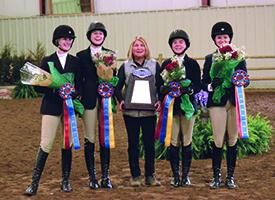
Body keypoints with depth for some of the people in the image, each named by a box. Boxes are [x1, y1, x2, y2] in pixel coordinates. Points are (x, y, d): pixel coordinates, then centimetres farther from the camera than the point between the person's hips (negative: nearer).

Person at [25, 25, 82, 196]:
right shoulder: (48, 61, 5)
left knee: (68, 144, 5)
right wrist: (55, 90, -15)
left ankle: (66, 181, 15)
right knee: (46, 144, -7)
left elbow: (80, 85, 7)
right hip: (51, 107, -2)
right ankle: (35, 182, -1)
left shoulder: (75, 61, 10)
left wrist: (73, 94, -14)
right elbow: (38, 86, 0)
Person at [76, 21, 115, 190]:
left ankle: (105, 176, 8)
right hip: (89, 100, -1)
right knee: (90, 139, 0)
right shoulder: (82, 55, 7)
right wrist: (77, 99, -4)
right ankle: (92, 176, 8)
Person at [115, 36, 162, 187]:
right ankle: (135, 176, 11)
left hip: (149, 111, 0)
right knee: (133, 144, 4)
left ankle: (150, 176, 12)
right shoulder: (125, 66, 7)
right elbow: (118, 87, 8)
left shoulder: (154, 65, 7)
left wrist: (160, 101, -9)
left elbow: (160, 86, 7)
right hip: (130, 111, 0)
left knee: (149, 143, 2)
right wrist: (121, 100, -10)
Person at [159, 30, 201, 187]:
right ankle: (176, 175, 6)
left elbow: (198, 86, 1)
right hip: (171, 105, 1)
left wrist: (189, 90, -20)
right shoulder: (166, 64, 10)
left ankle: (186, 175, 7)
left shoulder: (193, 64, 6)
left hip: (188, 105, -1)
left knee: (187, 141, 0)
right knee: (173, 141, -2)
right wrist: (165, 89, -16)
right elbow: (160, 85, 7)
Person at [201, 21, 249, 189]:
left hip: (235, 102, 1)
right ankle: (216, 177, 4)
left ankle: (230, 177, 11)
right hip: (217, 102, -1)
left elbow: (246, 80, 8)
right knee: (218, 141, -5)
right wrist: (211, 86, -15)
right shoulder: (210, 59, 10)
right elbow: (204, 83, 7)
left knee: (233, 140, 3)